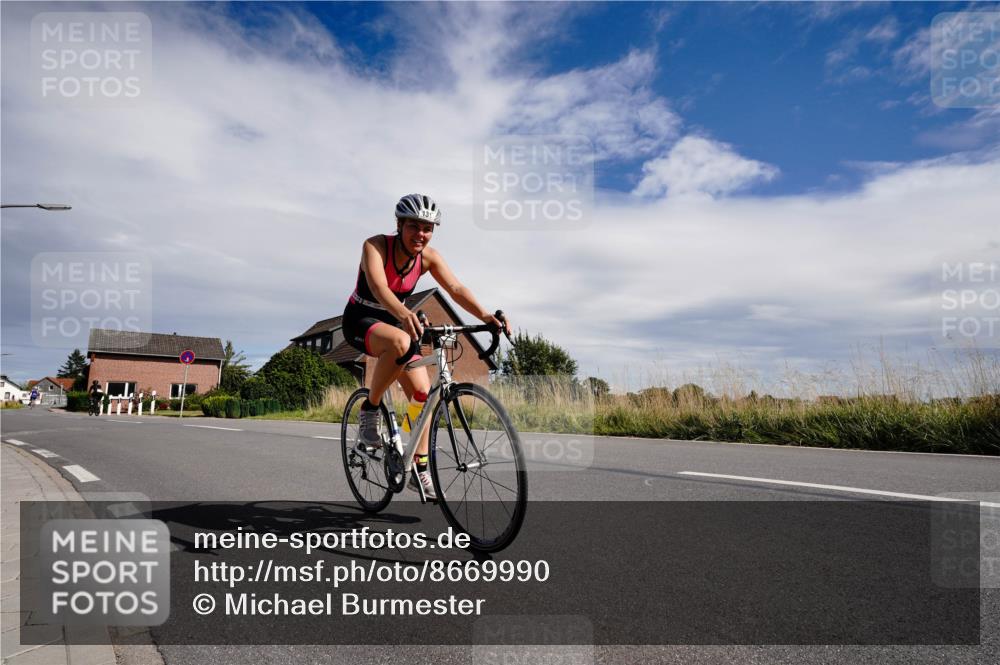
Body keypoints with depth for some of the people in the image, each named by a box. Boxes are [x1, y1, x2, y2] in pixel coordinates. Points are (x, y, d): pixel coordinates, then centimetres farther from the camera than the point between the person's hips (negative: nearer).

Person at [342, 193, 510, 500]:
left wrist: (486, 316, -39)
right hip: (361, 320, -5)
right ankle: (369, 410, -19)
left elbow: (456, 288, -21)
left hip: (395, 322, 5)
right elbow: (378, 286, -41)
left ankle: (419, 469, 6)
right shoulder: (375, 246, -23)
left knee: (423, 391, -7)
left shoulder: (429, 256, -9)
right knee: (400, 342, -40)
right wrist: (404, 314, -62)